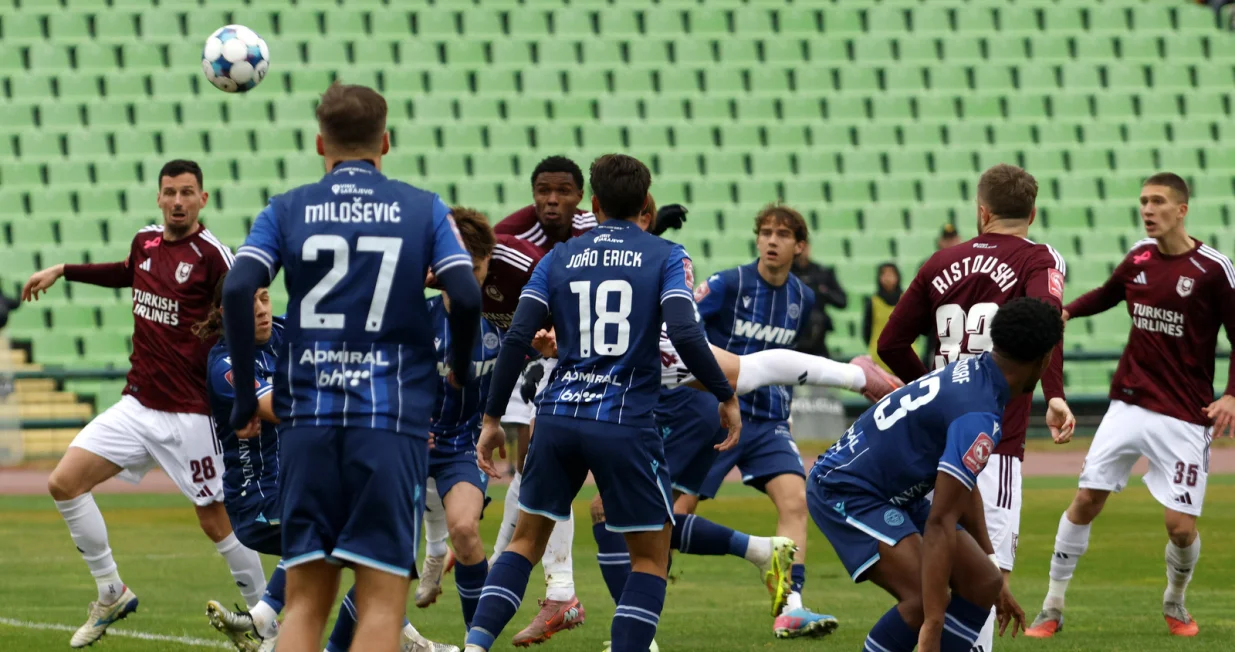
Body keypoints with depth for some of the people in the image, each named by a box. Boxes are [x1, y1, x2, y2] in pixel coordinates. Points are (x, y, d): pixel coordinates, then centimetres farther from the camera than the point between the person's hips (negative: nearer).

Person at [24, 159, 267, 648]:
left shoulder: (212, 256, -14)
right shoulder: (146, 242, 7)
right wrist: (62, 271, 31)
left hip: (188, 415, -7)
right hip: (137, 405, 7)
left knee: (216, 522, -3)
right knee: (64, 483, -3)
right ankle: (111, 595, 11)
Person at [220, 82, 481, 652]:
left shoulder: (287, 211, 7)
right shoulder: (424, 210, 5)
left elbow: (237, 291, -7)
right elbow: (466, 297, -6)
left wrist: (244, 392, 1)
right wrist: (461, 370, 12)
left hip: (307, 418, 2)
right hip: (392, 419, -2)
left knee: (305, 600, 7)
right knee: (382, 599, -2)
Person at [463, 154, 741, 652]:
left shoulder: (559, 258, 9)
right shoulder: (665, 257, 2)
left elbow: (517, 339, 1)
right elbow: (685, 335, -13)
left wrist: (492, 418, 8)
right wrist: (726, 397, 0)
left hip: (557, 419, 3)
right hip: (627, 424, -3)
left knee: (527, 539, 18)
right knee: (651, 557, 9)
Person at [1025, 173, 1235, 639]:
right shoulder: (1140, 258, 4)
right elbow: (1108, 293, 24)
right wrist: (1066, 311, 6)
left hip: (1184, 417, -4)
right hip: (1129, 405, 4)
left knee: (1181, 526, -6)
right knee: (1087, 500, -2)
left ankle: (1175, 604, 25)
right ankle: (1053, 609, 10)